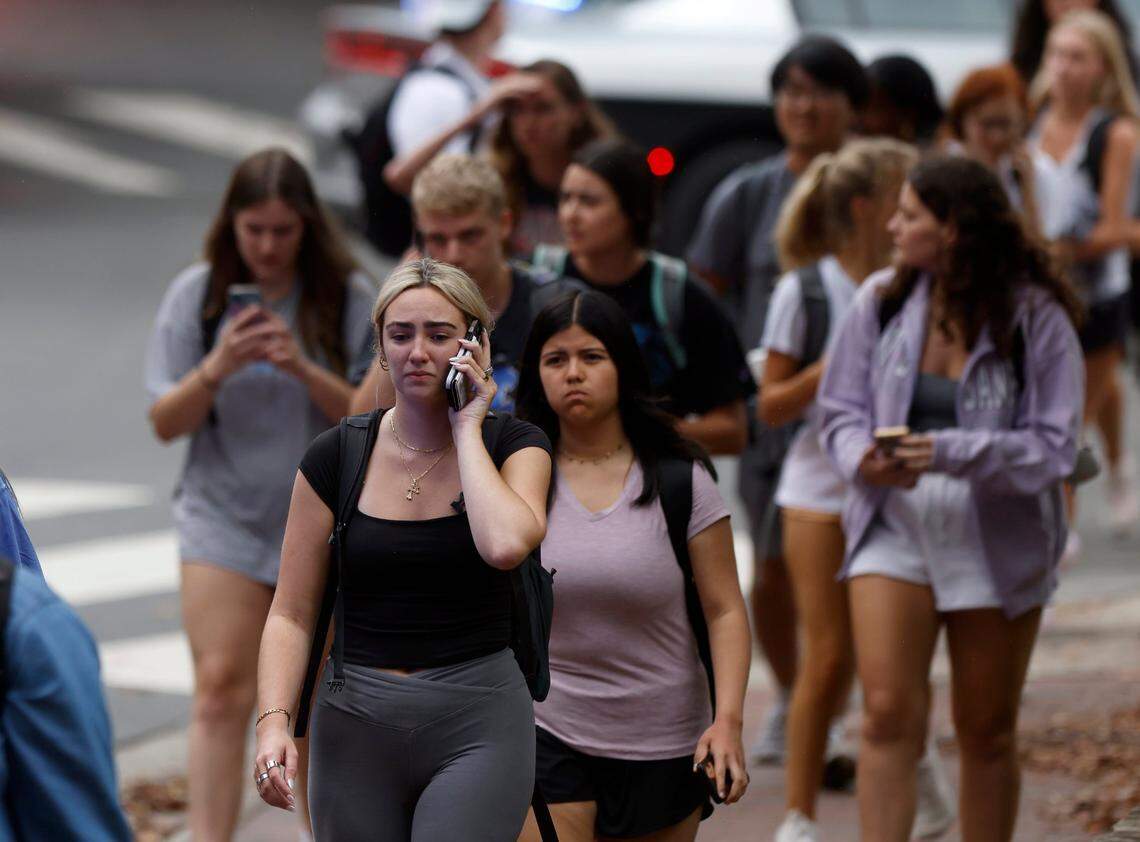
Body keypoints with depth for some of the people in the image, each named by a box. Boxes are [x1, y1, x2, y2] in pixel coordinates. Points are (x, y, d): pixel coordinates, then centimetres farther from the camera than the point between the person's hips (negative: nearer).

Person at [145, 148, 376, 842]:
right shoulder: (198, 295, -2)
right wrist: (216, 370, -21)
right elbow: (166, 423, -3)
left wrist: (305, 369, -23)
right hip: (223, 518, 0)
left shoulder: (348, 298, -4)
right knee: (222, 687, -11)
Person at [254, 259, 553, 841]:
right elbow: (292, 613, 3)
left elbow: (504, 545, -22)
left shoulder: (514, 445, 1)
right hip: (355, 727, 2)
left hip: (476, 727, -2)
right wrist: (274, 721, -13)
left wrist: (466, 429, -10)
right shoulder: (335, 458, 3)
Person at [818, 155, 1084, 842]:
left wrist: (952, 453, -25)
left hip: (1000, 545, -1)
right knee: (890, 713, -12)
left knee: (988, 733, 9)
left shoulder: (1036, 319, -9)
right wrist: (863, 457, -16)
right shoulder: (881, 301, 0)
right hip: (895, 531, 1)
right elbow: (841, 409, 7)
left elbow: (1054, 447, -12)